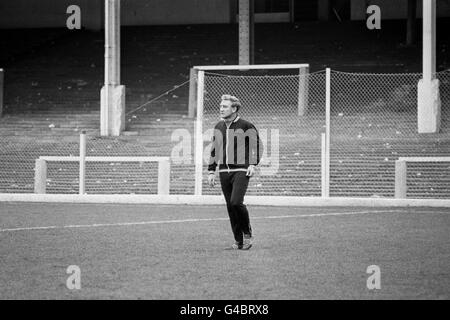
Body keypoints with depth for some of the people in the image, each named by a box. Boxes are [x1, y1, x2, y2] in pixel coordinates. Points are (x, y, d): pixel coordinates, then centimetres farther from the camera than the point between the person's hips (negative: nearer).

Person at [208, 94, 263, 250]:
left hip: (241, 171, -6)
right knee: (230, 206, 4)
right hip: (224, 172, 6)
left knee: (236, 202, -19)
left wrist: (253, 164, -10)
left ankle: (248, 234, 0)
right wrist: (211, 171, 15)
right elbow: (214, 150, 20)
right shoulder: (218, 127, 13)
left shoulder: (245, 126, -4)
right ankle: (238, 240, 13)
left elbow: (258, 145, 1)